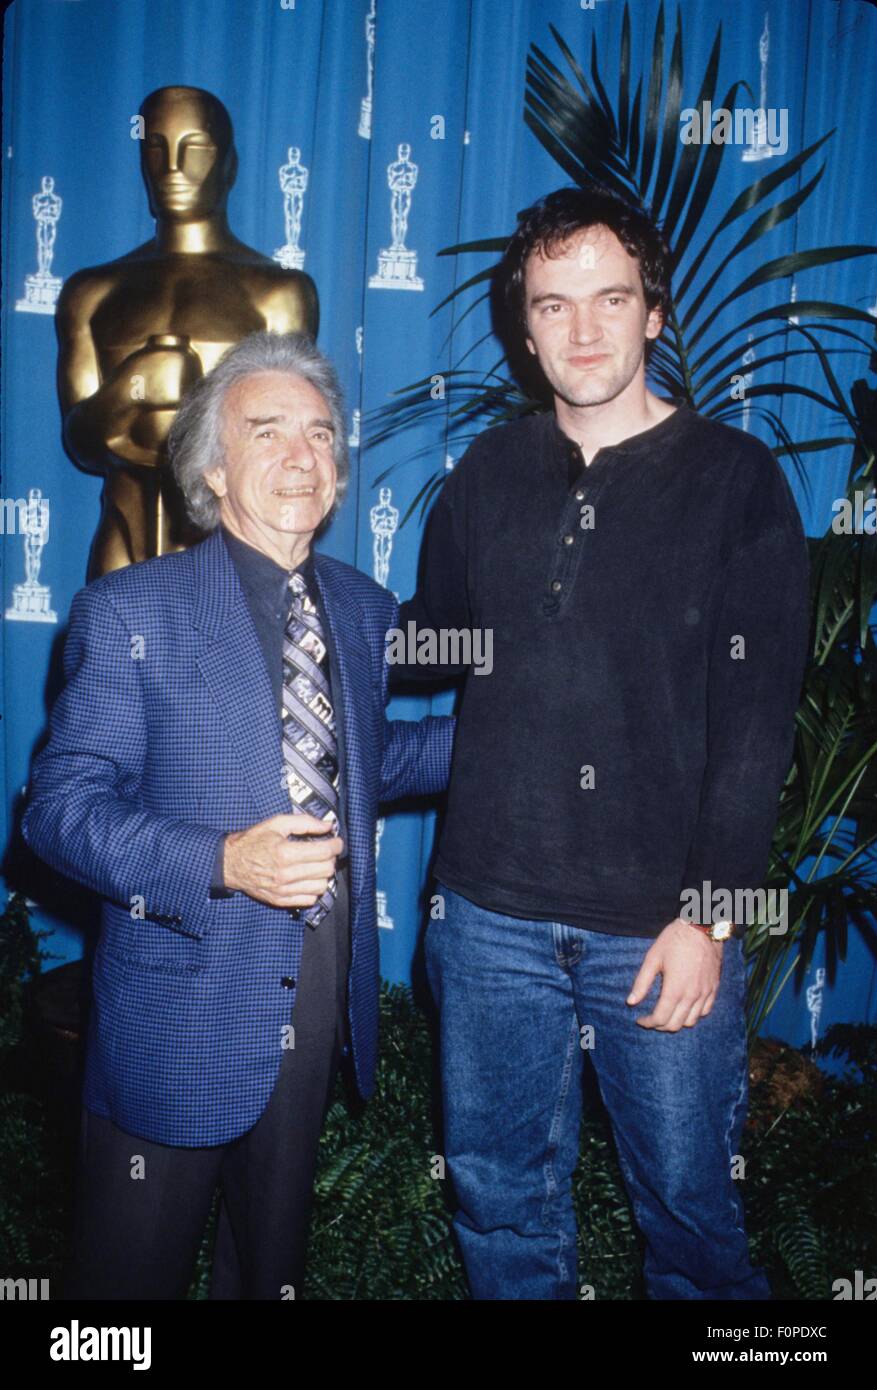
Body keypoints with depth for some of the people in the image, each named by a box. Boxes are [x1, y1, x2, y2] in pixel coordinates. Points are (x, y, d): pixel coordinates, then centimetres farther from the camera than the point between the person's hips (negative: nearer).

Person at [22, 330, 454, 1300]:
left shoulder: (363, 608, 6)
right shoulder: (128, 610, -10)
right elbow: (61, 805, -13)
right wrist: (220, 862, -28)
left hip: (323, 1004, 5)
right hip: (181, 1006, -4)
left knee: (272, 1262, 25)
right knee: (133, 1267, 14)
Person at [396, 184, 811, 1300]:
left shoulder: (734, 476, -2)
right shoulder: (489, 474, 7)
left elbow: (755, 717, -6)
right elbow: (427, 643, 16)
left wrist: (708, 913, -10)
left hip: (662, 923, -2)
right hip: (492, 914, 3)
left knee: (688, 1201, 10)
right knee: (502, 1196, 16)